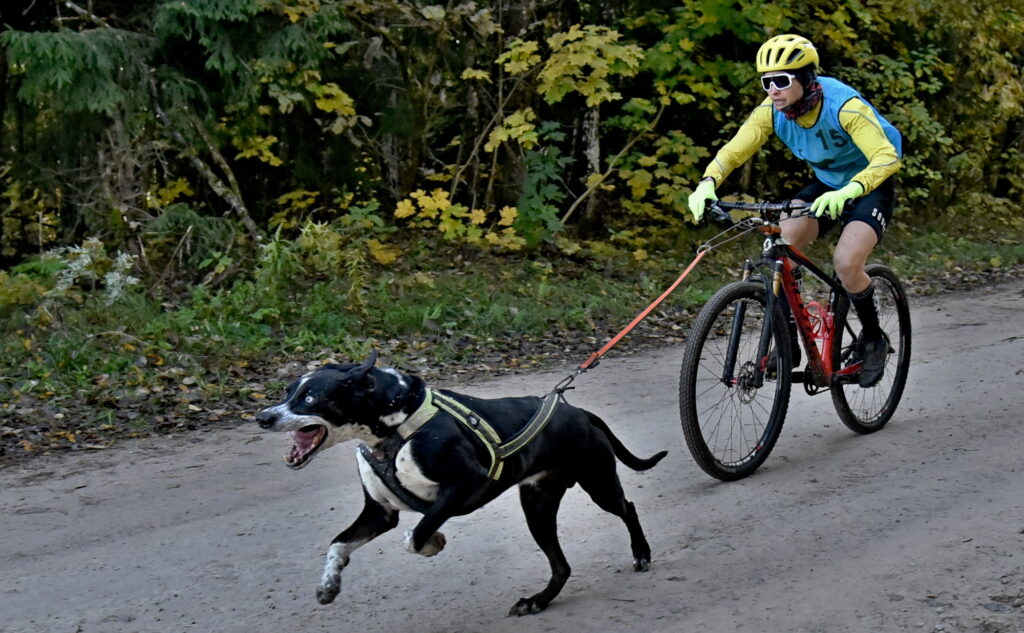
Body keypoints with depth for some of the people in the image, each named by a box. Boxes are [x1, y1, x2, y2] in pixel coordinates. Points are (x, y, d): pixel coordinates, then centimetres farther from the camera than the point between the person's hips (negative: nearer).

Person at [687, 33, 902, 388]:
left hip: (869, 187, -5)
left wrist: (849, 191, -59)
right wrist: (707, 183, -38)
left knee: (846, 263, -26)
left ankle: (873, 339, 2)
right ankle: (788, 342, -11)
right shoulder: (773, 110, -16)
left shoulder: (843, 106, -32)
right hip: (825, 185, 5)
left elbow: (887, 156, -41)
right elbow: (734, 149, -17)